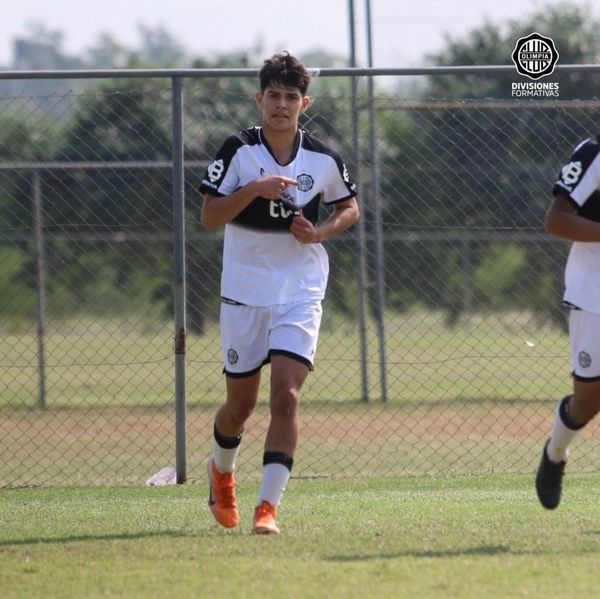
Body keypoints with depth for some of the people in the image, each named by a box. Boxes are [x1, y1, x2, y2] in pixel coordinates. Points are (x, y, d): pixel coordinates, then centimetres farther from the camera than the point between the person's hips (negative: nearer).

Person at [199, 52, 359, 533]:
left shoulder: (323, 159, -2)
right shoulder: (238, 151, -6)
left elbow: (350, 207, 15)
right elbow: (209, 217, -9)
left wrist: (321, 232, -6)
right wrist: (254, 189, -24)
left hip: (300, 294, 0)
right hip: (244, 293, 0)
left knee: (286, 397, -16)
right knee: (241, 403, 10)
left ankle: (268, 506, -16)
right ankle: (222, 472, 41)